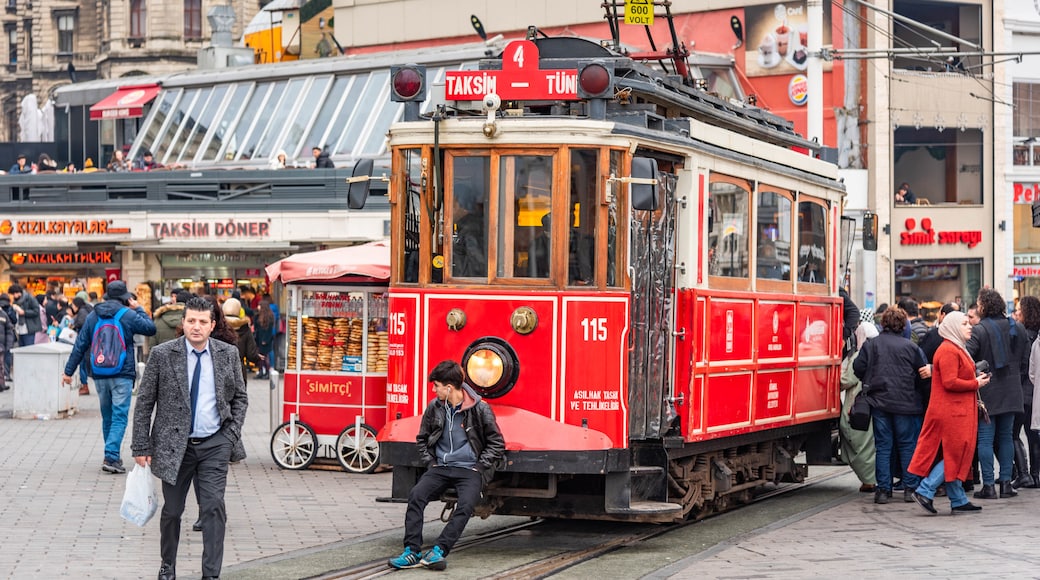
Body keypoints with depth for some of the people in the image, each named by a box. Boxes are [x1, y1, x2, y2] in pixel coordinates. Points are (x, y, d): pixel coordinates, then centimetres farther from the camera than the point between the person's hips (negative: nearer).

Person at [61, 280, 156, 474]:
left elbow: (80, 345, 7)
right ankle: (111, 457, -18)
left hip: (99, 375, 4)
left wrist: (69, 371, 10)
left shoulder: (92, 317, 7)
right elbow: (151, 329, 4)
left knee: (107, 416, 16)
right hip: (122, 374, -4)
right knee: (119, 417, -5)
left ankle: (112, 457, 24)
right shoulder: (128, 315, -6)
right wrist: (138, 309, 14)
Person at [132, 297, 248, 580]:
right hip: (175, 445, 0)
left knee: (213, 508, -9)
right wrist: (141, 447, -5)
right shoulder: (162, 355, -6)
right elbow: (144, 403, -2)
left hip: (215, 444, 1)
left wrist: (233, 434, 0)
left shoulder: (228, 354, 1)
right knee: (172, 511, 10)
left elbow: (240, 397, 12)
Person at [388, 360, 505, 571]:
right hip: (441, 467, 4)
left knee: (465, 504, -31)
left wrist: (479, 467, -5)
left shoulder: (480, 409, -6)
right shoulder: (434, 407, 6)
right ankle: (412, 552, -26)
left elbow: (497, 444, 1)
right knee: (416, 496, -22)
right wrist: (431, 463, 7)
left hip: (469, 470, -4)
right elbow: (422, 438, 21)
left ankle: (438, 551, -34)